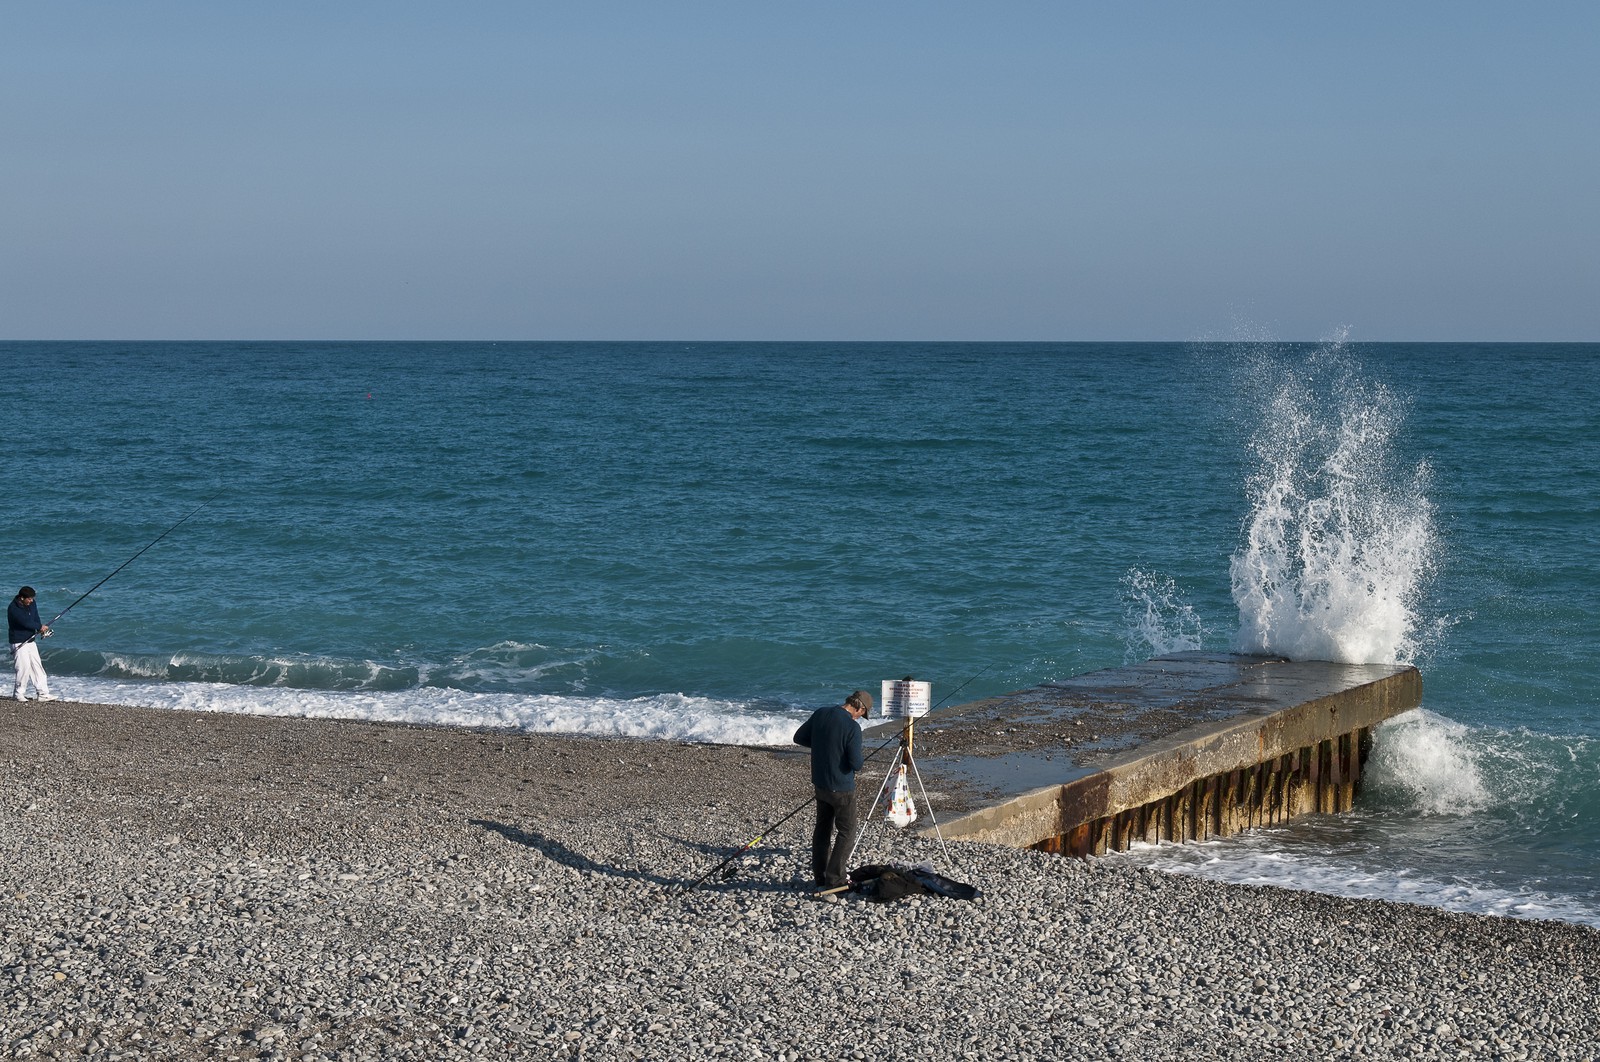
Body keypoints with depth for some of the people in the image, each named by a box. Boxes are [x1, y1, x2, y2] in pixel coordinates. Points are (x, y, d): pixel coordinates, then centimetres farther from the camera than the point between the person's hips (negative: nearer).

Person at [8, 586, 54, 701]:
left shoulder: (31, 604, 4)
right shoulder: (13, 609, -20)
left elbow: (35, 619, 7)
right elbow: (26, 622, -25)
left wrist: (41, 630, -11)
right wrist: (40, 627, -13)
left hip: (31, 641, 7)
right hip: (19, 643, -7)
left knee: (37, 667, 4)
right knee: (24, 667, -9)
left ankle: (43, 693, 5)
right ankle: (19, 694, 6)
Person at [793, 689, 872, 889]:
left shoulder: (820, 714, -1)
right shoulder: (852, 727, -22)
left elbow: (799, 737, 10)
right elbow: (856, 764, -21)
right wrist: (859, 759, 0)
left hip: (820, 784, 7)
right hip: (842, 788, -7)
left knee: (822, 829, 17)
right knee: (846, 833, 5)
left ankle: (819, 877, 22)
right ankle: (834, 878, 2)